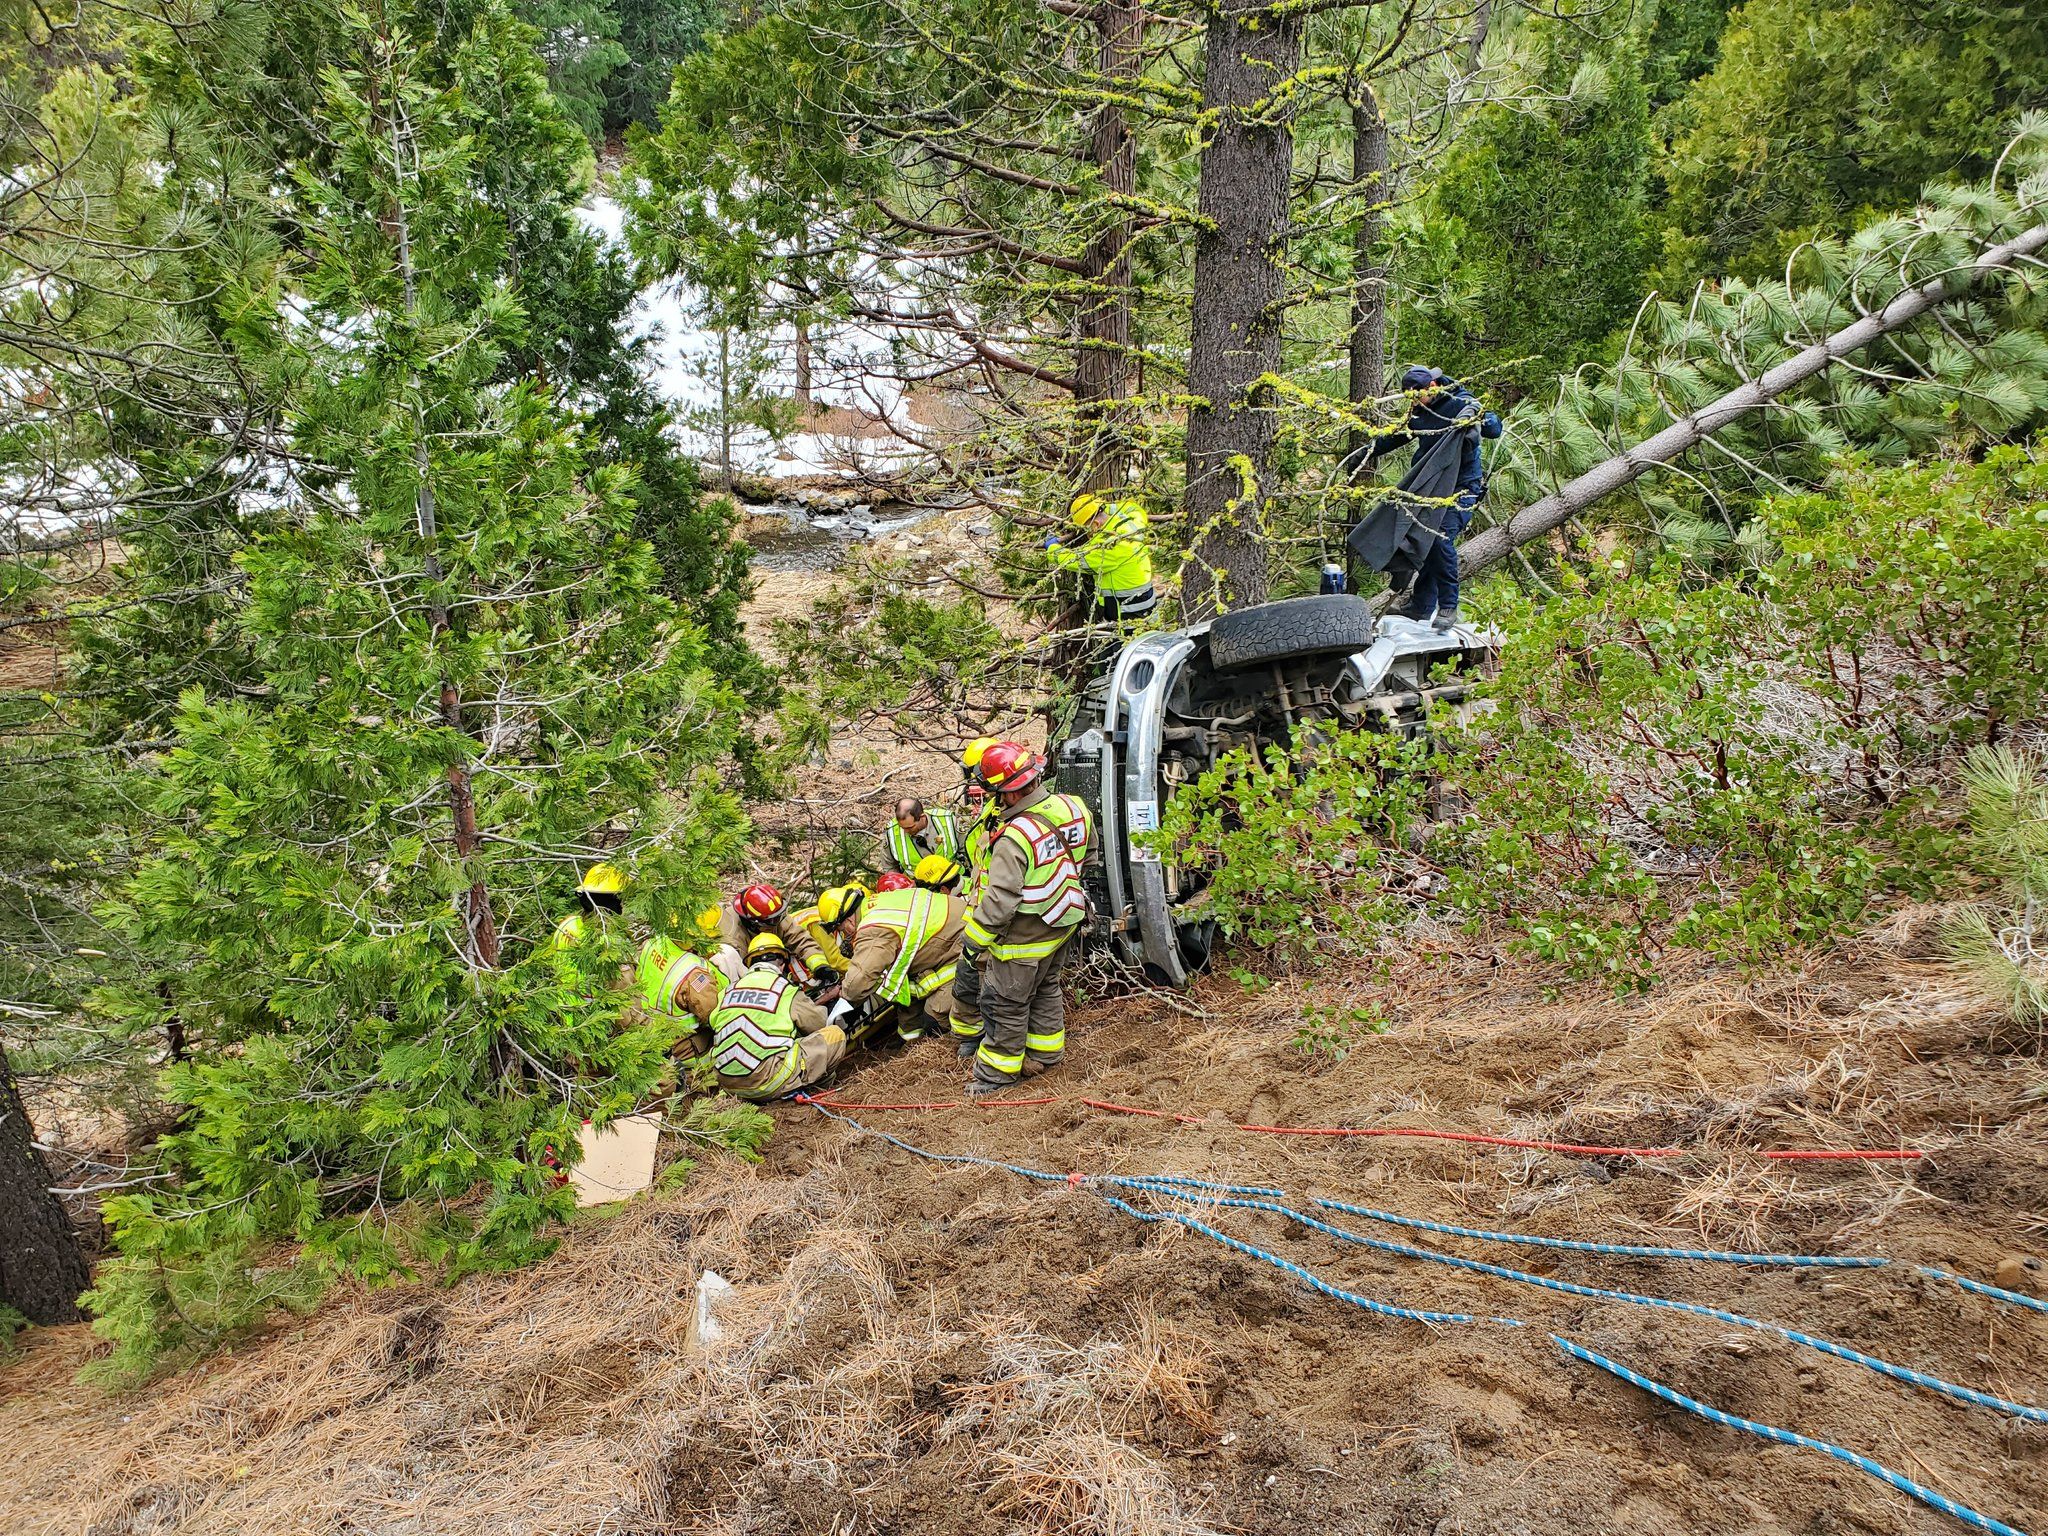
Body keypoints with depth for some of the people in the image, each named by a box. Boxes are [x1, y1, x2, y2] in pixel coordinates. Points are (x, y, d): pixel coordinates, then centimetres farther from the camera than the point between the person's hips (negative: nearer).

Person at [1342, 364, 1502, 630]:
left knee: (1441, 540, -21)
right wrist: (1367, 451, 29)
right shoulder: (1419, 412, 11)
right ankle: (1423, 606, 12)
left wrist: (1475, 416, -37)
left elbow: (1495, 429, -18)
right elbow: (1398, 435, 28)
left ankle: (1448, 607, -13)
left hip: (1462, 486, -7)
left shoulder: (1461, 403, -11)